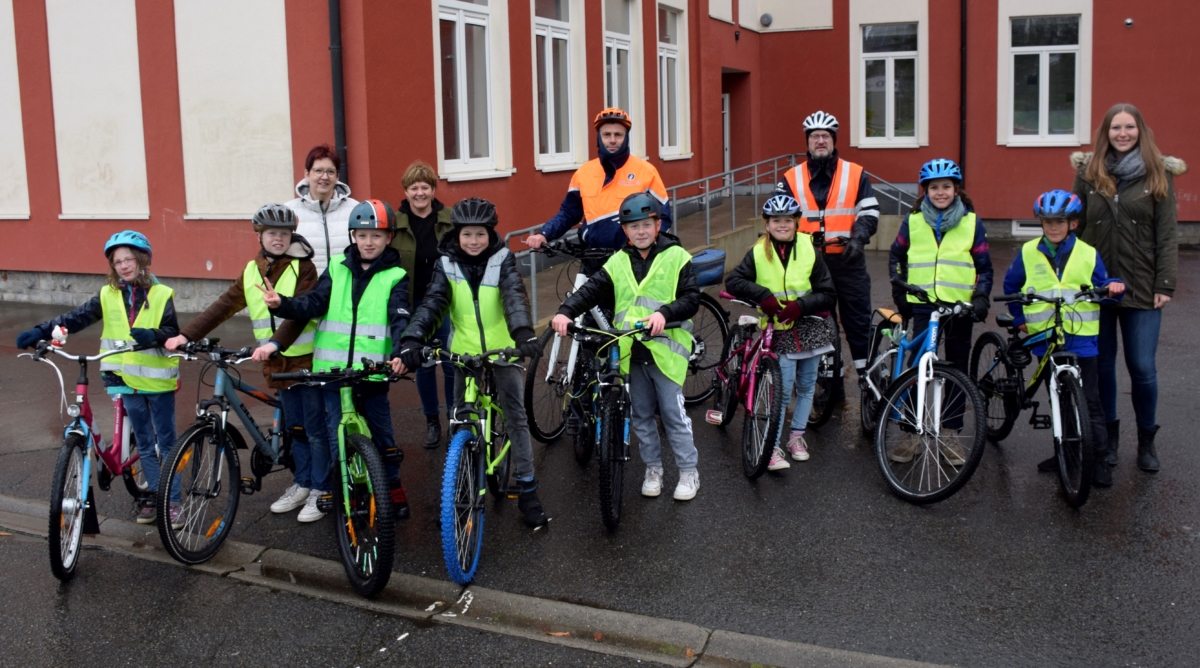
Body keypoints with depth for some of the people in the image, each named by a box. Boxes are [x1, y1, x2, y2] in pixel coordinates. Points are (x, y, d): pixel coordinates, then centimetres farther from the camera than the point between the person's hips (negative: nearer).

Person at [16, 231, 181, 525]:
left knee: (166, 442, 4)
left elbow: (173, 332, -9)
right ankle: (153, 495, 22)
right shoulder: (108, 296, 2)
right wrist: (41, 331, -18)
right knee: (144, 443, 11)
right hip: (127, 379, 3)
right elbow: (76, 318, -6)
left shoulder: (161, 295, -6)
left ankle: (173, 500, 12)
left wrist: (154, 335, -30)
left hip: (158, 380, -3)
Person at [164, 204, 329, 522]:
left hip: (308, 360, -5)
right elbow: (223, 306, 3)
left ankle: (319, 491, 14)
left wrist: (275, 343, -36)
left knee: (315, 430, 3)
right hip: (278, 363, 5)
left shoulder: (303, 268, -9)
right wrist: (186, 335, -6)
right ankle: (301, 485, 28)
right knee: (294, 428, 15)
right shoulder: (251, 272, 8)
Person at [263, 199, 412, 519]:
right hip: (333, 368, 2)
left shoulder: (395, 277, 1)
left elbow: (400, 319, -11)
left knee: (382, 433, 9)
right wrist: (281, 304, -21)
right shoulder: (337, 268, 8)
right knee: (336, 435, 6)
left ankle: (393, 487, 27)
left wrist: (398, 352, -29)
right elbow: (314, 303, -2)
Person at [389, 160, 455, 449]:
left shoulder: (450, 219, 0)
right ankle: (431, 421, 25)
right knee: (423, 365, 10)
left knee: (452, 364, 2)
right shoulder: (395, 223, -1)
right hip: (412, 305, 1)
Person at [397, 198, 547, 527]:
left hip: (503, 350, -2)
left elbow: (515, 296, -23)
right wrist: (412, 340, -33)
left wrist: (523, 332, -41)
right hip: (464, 352, 2)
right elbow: (432, 303, -16)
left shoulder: (502, 259, -7)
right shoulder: (447, 264, -3)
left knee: (516, 417, 0)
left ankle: (527, 490, 9)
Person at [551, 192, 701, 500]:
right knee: (641, 415, 13)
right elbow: (590, 290, -2)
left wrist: (665, 313, -26)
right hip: (631, 352, 4)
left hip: (665, 349, -4)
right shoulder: (617, 262, 7)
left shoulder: (676, 257, -3)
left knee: (673, 414, 0)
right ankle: (653, 469, 28)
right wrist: (565, 312, -19)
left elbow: (691, 298, -9)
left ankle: (689, 471, 14)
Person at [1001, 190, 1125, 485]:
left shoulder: (1088, 254, 1)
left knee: (1089, 401, -1)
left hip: (1081, 338, -2)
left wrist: (1113, 288, -14)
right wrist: (1019, 318, 11)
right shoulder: (1028, 252, 3)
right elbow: (1011, 286, 16)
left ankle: (1100, 459, 6)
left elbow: (1101, 288, 8)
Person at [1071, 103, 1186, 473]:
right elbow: (1075, 226, 5)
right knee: (1101, 365, 9)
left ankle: (1146, 440, 19)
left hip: (1141, 287, -1)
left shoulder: (1159, 174, 1)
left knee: (1142, 368, -1)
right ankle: (1108, 435, 26)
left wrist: (1165, 284, -6)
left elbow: (1167, 234, 0)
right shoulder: (1088, 172, 4)